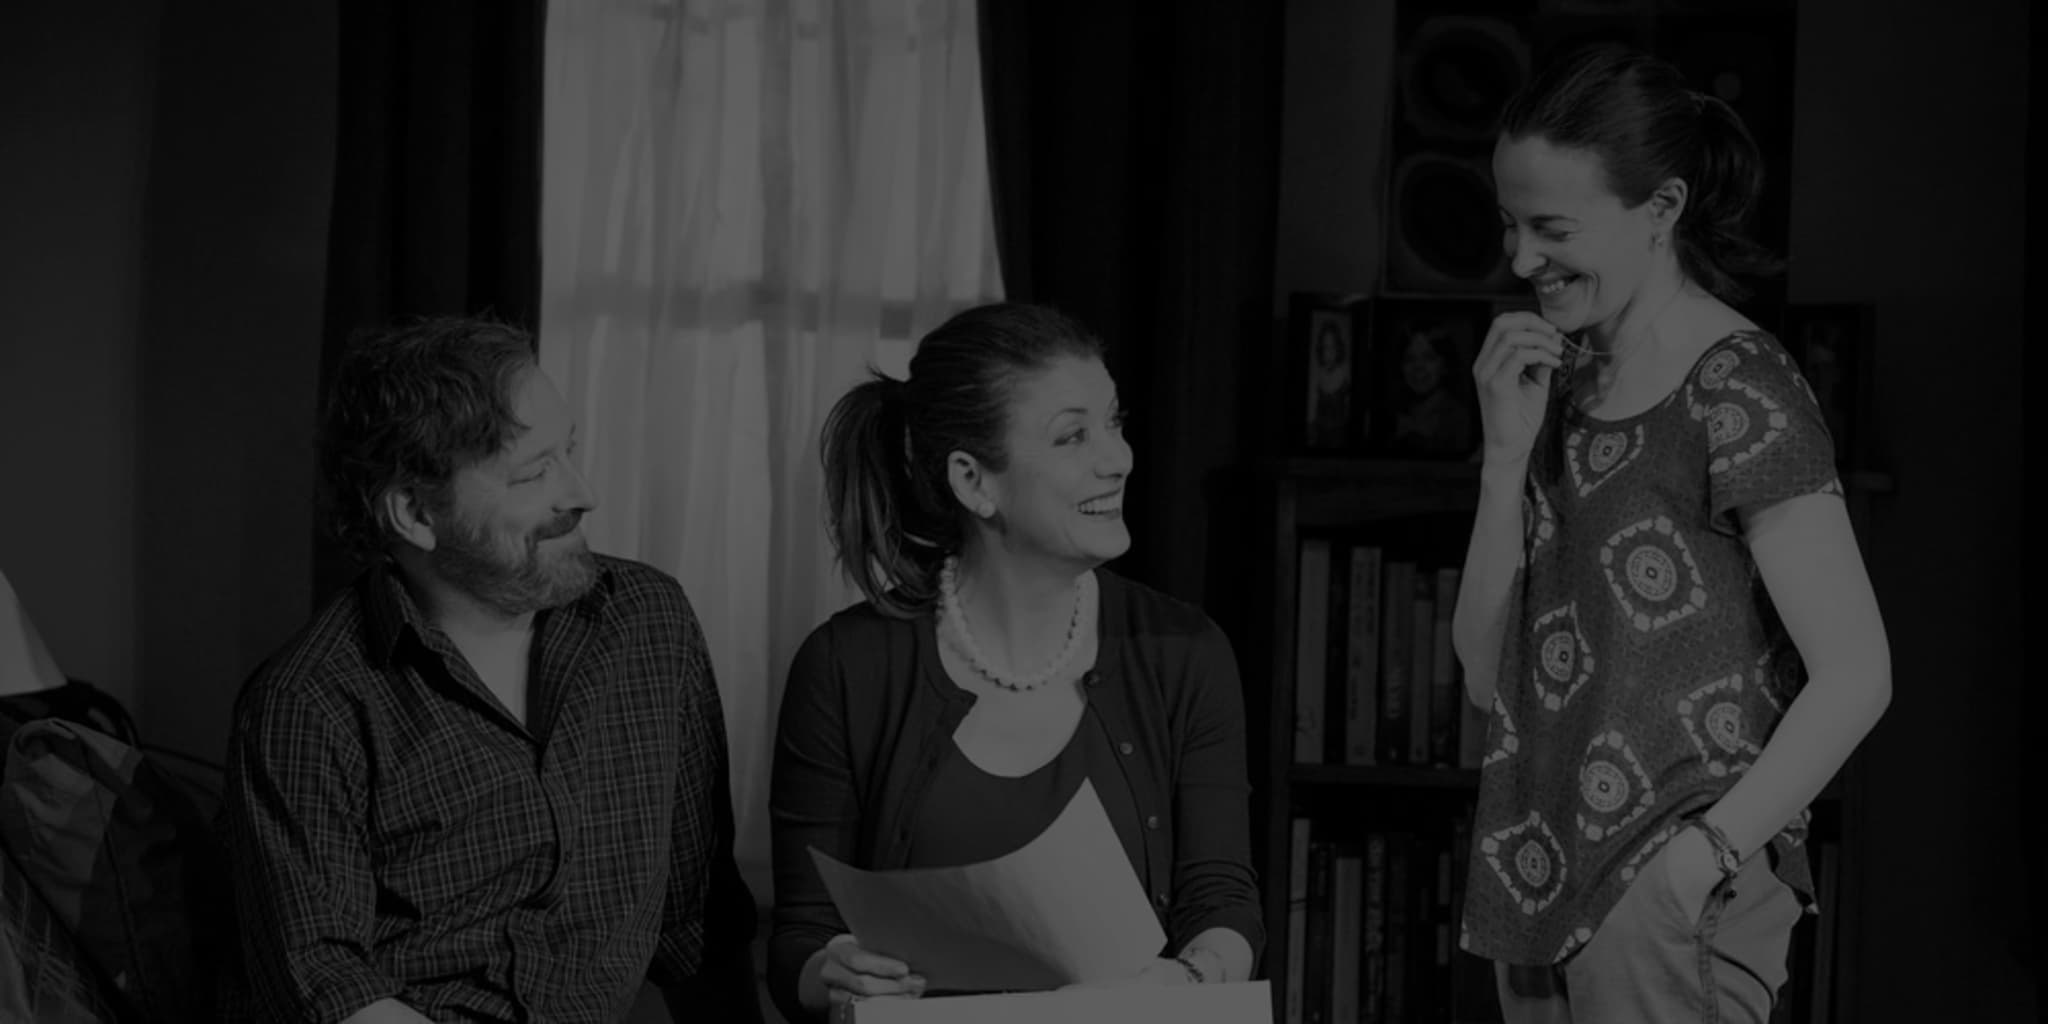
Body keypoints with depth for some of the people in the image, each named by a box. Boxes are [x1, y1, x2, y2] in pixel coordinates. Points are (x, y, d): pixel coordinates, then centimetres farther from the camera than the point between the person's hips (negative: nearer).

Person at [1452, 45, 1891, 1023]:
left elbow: (1855, 674, -13)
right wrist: (1507, 455, -1)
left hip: (1674, 907, -7)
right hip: (1543, 899, 7)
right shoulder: (1562, 381, 13)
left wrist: (1705, 853, -18)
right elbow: (1487, 676, 9)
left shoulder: (1738, 391, -9)